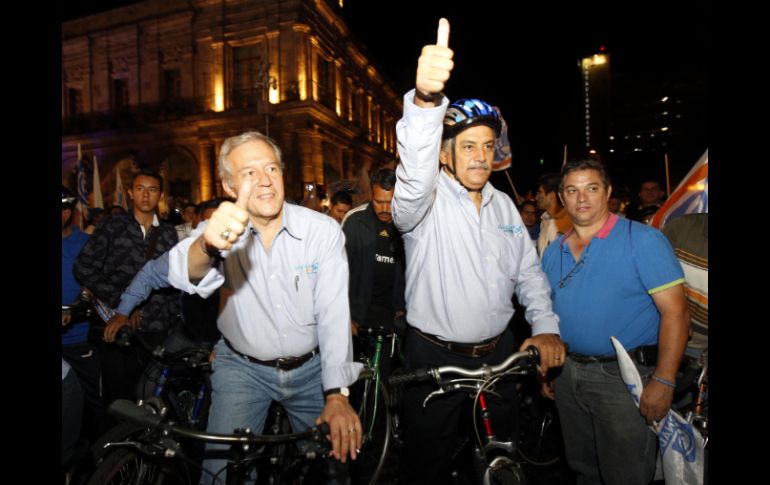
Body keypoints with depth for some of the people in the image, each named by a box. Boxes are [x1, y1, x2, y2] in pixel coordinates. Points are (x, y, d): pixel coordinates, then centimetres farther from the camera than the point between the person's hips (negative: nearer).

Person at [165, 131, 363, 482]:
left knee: (336, 454, 8)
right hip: (242, 367, 0)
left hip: (310, 368, 1)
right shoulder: (221, 231, -12)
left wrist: (337, 396, -24)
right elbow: (186, 276, -33)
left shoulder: (324, 230, -14)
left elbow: (334, 314, -18)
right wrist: (207, 245, -56)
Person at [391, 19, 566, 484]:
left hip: (499, 352, 5)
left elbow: (529, 270, 11)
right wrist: (426, 99, -54)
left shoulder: (504, 204, 7)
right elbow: (414, 170, -37)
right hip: (434, 356, -5)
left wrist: (547, 327, -1)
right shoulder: (426, 199, -13)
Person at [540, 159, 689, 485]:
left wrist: (663, 382, -19)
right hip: (567, 373, 5)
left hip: (624, 376, -5)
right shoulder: (553, 252, 7)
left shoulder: (643, 240, -9)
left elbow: (675, 312, -14)